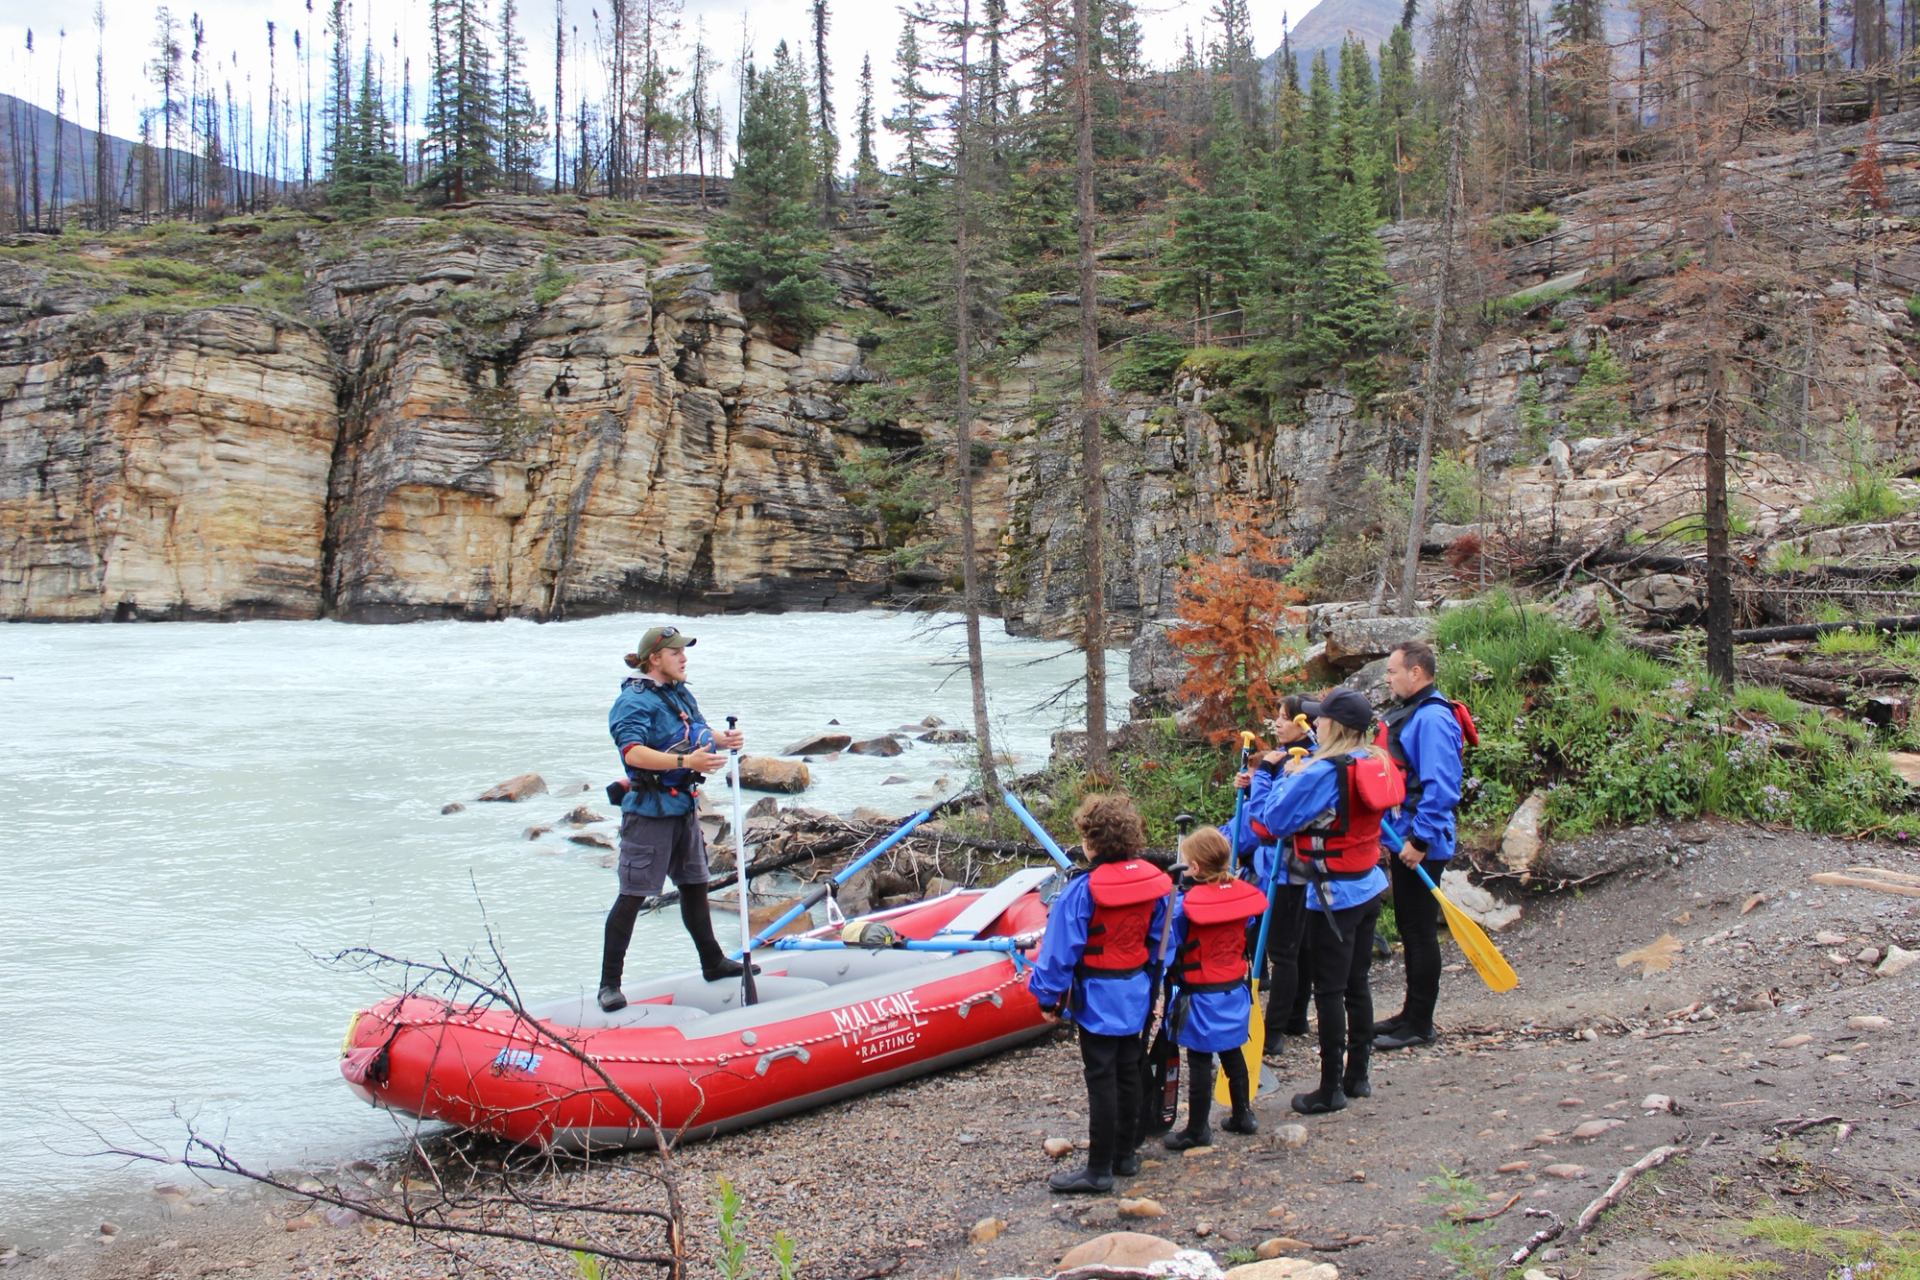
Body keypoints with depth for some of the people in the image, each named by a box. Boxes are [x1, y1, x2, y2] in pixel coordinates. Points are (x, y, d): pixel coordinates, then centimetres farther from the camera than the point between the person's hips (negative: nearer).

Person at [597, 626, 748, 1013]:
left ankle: (713, 963, 34)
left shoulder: (681, 694, 12)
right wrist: (685, 761, -37)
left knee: (695, 886, 19)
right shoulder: (634, 701, -15)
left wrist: (723, 740, -6)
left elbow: (700, 734, 18)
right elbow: (633, 752, -28)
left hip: (683, 807, 9)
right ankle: (609, 984, 2)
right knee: (632, 896, -5)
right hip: (648, 811, -8)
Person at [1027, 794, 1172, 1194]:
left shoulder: (1083, 890, -21)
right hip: (1136, 992, 6)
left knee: (1101, 1080, 0)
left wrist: (1049, 995, -7)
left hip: (1097, 998, -6)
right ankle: (1126, 1155, 29)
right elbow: (1159, 940, 8)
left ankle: (1099, 1170, 8)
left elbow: (1061, 950, -18)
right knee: (1128, 1074, 17)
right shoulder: (1153, 881, -3)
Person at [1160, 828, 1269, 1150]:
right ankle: (1243, 1115, 32)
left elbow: (1168, 942, -18)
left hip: (1201, 998, -6)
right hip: (1234, 991, 6)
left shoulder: (1186, 904, -21)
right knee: (1233, 1054, 21)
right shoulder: (1244, 894, -4)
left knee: (1200, 1062, 2)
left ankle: (1198, 1130, 10)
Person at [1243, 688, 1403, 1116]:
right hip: (1369, 887, 8)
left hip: (1333, 895, -8)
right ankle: (1357, 1076, 27)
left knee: (1329, 990, 0)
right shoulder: (1376, 765, 3)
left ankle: (1331, 1088, 7)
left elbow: (1275, 820, -18)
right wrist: (1297, 773, 8)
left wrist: (1285, 776, -4)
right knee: (1357, 984, 17)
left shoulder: (1321, 772, -21)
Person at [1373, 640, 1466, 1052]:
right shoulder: (1407, 712, 13)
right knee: (1409, 928, 16)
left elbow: (1440, 786, -26)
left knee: (1420, 931, -1)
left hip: (1421, 846, -10)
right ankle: (1411, 1014, 27)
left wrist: (1420, 839, -25)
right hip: (1403, 838, 10)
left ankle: (1419, 1024, 9)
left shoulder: (1432, 717, -20)